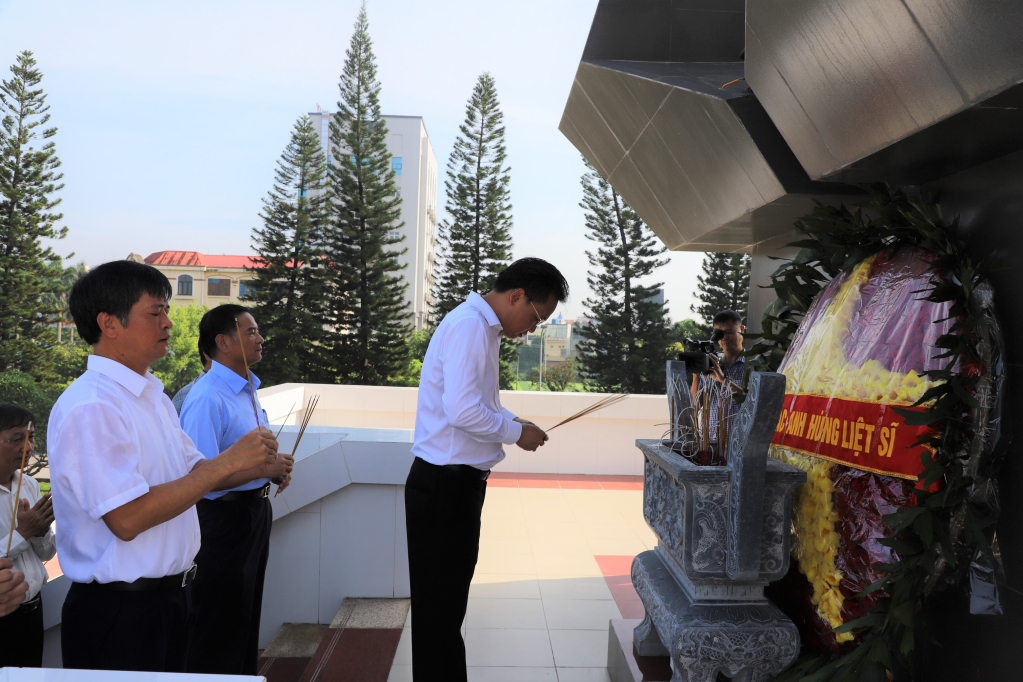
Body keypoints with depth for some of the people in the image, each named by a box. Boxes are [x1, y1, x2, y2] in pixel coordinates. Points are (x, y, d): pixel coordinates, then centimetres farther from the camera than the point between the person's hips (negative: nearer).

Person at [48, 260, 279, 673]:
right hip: (119, 611, -8)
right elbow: (128, 519, -26)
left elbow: (193, 473, 16)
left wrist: (253, 465, -3)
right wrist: (227, 462, -23)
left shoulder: (154, 397, 11)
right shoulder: (89, 407, -20)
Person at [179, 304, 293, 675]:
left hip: (254, 510, 10)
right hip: (223, 517, -10)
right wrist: (265, 469, -23)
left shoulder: (247, 389, 9)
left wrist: (275, 468, 5)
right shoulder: (206, 398, -23)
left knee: (246, 613, 23)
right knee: (221, 622, 5)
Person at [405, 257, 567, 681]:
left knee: (448, 603, 19)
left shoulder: (482, 328, 15)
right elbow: (462, 411, -27)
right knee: (439, 611, 3)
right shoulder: (469, 326, -18)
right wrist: (516, 432, -13)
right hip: (445, 485, -10)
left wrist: (511, 422, 7)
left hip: (456, 484, 10)